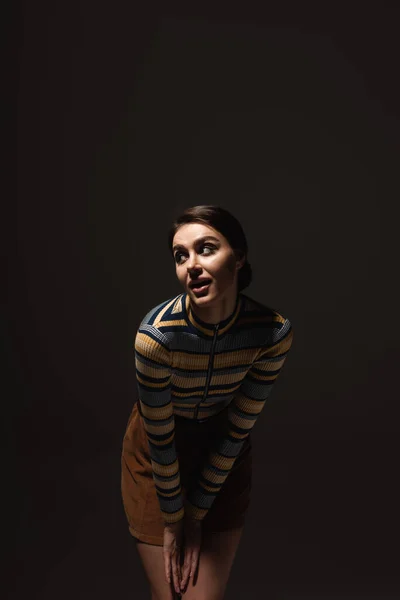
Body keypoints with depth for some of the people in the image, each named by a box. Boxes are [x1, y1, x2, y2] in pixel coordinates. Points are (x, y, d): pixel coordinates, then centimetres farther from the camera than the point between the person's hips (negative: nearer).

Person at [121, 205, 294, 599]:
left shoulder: (273, 331, -23)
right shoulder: (157, 333, -31)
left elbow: (238, 429, -13)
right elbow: (160, 437, -19)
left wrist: (197, 513, -6)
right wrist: (173, 518, -7)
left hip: (224, 459, 2)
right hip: (158, 457, -1)